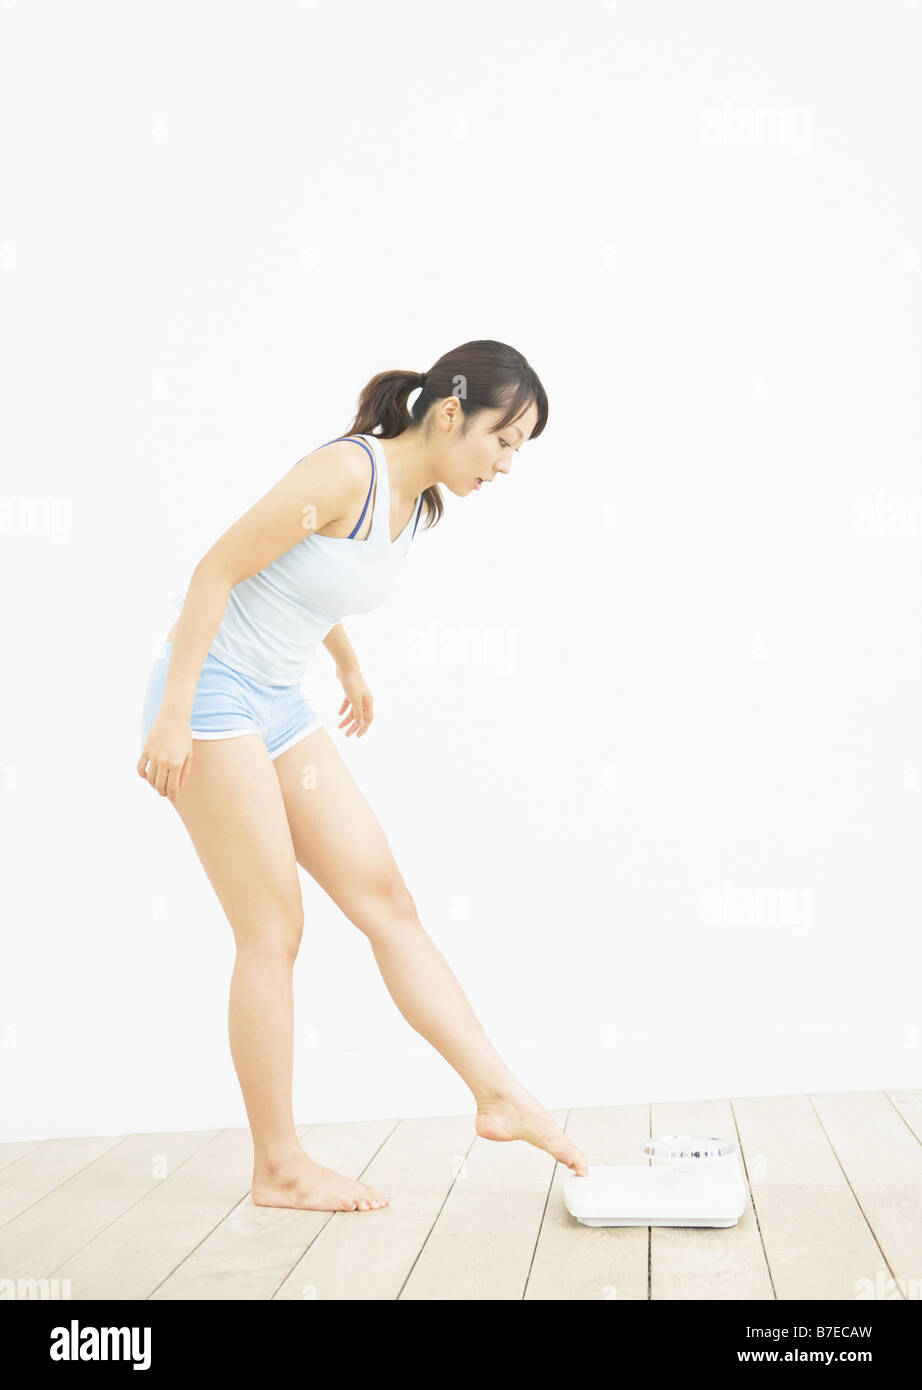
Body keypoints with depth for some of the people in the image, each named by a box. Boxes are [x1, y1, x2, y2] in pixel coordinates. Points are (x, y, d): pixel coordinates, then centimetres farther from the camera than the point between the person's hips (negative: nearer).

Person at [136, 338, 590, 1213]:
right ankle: (278, 1168, 6)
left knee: (385, 896, 3)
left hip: (279, 706, 8)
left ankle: (500, 1097, 6)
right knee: (274, 929, -5)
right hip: (212, 691, -8)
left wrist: (349, 668, 35)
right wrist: (172, 715, -20)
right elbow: (216, 571, -19)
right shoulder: (349, 472, -19)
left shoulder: (417, 502, 7)